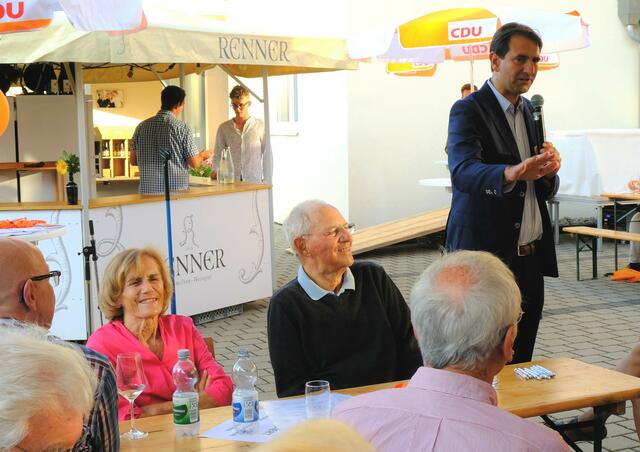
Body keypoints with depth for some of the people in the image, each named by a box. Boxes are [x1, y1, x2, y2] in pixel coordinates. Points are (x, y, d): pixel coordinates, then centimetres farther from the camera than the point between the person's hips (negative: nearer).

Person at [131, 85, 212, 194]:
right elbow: (194, 163, -4)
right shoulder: (182, 128, -6)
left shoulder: (142, 127, 6)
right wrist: (202, 155, 19)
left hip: (147, 190, 4)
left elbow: (133, 160, 13)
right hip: (176, 189, -4)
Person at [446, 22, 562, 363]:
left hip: (530, 256, 7)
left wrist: (549, 171, -9)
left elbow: (545, 190, 15)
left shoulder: (529, 110, 14)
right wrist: (511, 173, -47)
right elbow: (462, 171, -28)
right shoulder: (468, 110, -9)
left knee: (520, 362, 13)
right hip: (487, 255, -7)